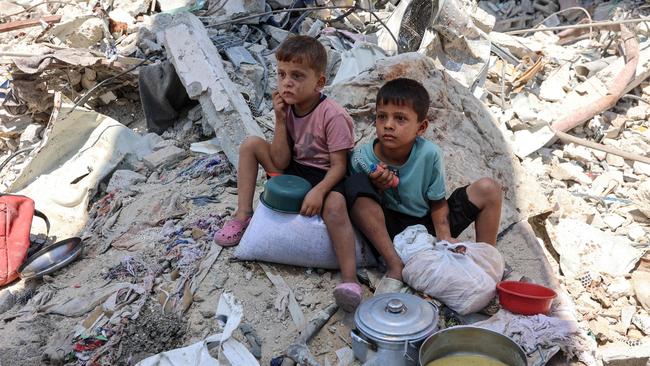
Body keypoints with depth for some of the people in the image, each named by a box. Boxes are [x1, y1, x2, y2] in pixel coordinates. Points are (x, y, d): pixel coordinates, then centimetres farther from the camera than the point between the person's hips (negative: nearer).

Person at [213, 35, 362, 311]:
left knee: (335, 205, -39)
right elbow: (280, 162, -10)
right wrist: (280, 120, -18)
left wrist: (318, 191, -37)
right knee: (251, 144, -5)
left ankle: (349, 279, -40)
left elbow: (339, 166, -20)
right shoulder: (288, 108, -3)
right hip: (294, 171, 7)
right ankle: (243, 216, 0)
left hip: (325, 177, -6)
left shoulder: (332, 115, -21)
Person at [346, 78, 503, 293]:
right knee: (355, 187, -30)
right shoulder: (362, 159, -18)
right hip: (390, 229, -1)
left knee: (488, 189, -13)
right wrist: (376, 187, -27)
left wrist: (444, 236, -20)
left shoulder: (429, 154, -18)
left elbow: (438, 202, -6)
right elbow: (359, 200, -7)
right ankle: (395, 266, -28)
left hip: (429, 225, 2)